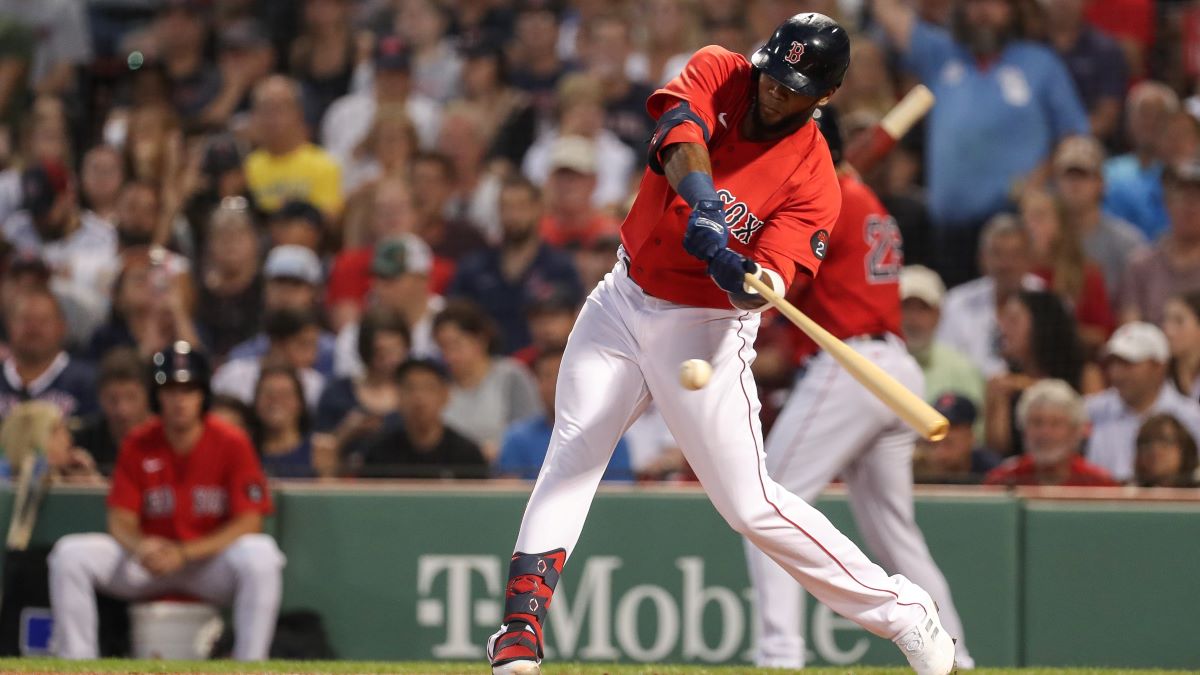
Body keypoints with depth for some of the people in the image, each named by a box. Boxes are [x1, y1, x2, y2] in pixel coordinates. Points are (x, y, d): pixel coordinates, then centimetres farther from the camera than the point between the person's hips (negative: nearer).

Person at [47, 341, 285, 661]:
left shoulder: (231, 443, -10)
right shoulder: (138, 445, -2)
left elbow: (248, 521, -14)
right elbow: (121, 518, -2)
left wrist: (185, 553, -24)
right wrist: (139, 547, -28)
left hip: (211, 560, -3)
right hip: (146, 562, 3)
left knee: (260, 555, -35)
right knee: (71, 553, -18)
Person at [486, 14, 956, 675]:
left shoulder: (814, 181, -15)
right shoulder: (718, 73, -6)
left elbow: (767, 285, -24)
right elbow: (680, 127, -28)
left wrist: (741, 274, -48)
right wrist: (700, 200, -46)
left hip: (703, 327, -4)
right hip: (624, 298, 4)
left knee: (750, 504, -6)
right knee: (571, 453, -4)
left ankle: (905, 614, 4)